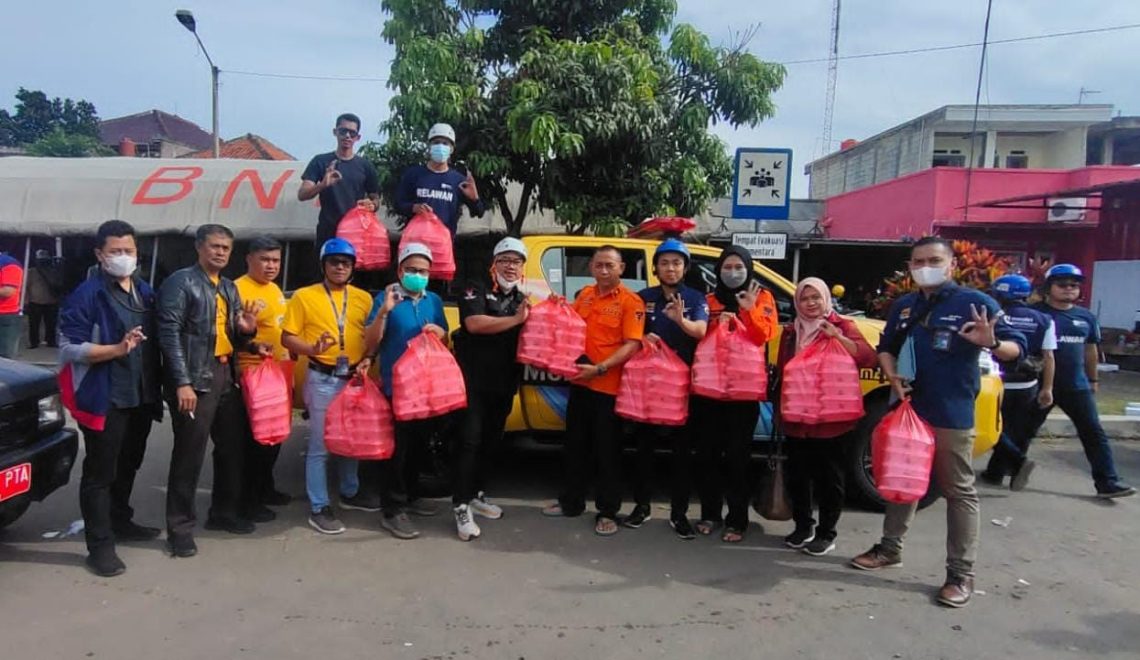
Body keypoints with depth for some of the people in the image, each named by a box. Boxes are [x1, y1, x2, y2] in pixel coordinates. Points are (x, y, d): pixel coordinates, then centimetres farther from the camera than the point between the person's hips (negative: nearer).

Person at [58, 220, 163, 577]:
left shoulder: (145, 293, 11)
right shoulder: (86, 295, -10)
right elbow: (69, 348, -16)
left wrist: (158, 386, 8)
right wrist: (117, 349, -27)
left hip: (141, 397, 7)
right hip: (104, 399, -7)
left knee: (128, 466, 21)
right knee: (100, 473, 2)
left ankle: (121, 521, 38)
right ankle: (100, 545, 9)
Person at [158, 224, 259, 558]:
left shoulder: (229, 288, 17)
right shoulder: (181, 281, -5)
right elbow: (169, 333, -14)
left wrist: (247, 329, -4)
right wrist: (182, 383, -21)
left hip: (226, 376, 8)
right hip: (195, 379, -8)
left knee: (232, 447, 14)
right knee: (189, 454, -3)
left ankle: (224, 512, 29)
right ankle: (179, 527, 8)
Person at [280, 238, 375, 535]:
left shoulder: (363, 298, 8)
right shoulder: (304, 296, -3)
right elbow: (287, 337, -4)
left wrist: (368, 360, -6)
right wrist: (312, 349, -22)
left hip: (355, 378, 5)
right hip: (323, 380, -4)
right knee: (320, 445, -2)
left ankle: (350, 493, 35)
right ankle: (318, 509, 8)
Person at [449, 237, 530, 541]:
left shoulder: (524, 299, 15)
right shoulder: (476, 289, -4)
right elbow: (474, 324, -22)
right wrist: (515, 320, -21)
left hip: (504, 384, 6)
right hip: (473, 380, -6)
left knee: (490, 440, 14)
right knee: (469, 440, -8)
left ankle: (476, 494, 28)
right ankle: (461, 506, -4)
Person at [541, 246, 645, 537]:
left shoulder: (631, 301, -10)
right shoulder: (585, 294, 10)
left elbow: (632, 344, -18)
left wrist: (599, 369, -25)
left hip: (609, 386, -6)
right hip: (580, 382, 7)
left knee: (608, 450, 4)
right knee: (574, 445, 16)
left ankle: (608, 512, 16)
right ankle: (571, 501, 31)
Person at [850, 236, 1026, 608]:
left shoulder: (975, 302, -7)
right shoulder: (903, 307, 9)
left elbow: (1016, 346, -11)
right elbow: (886, 348, 19)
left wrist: (992, 343, -34)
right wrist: (892, 377, -1)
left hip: (952, 415, -6)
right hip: (907, 408, 6)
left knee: (959, 491, 1)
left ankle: (961, 574, 9)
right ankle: (890, 549, 31)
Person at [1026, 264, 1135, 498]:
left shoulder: (1086, 317, 9)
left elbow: (1090, 349, 19)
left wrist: (1093, 379, 21)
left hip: (1077, 386, 4)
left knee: (1094, 433, 2)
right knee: (1025, 431, 7)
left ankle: (1107, 482, 5)